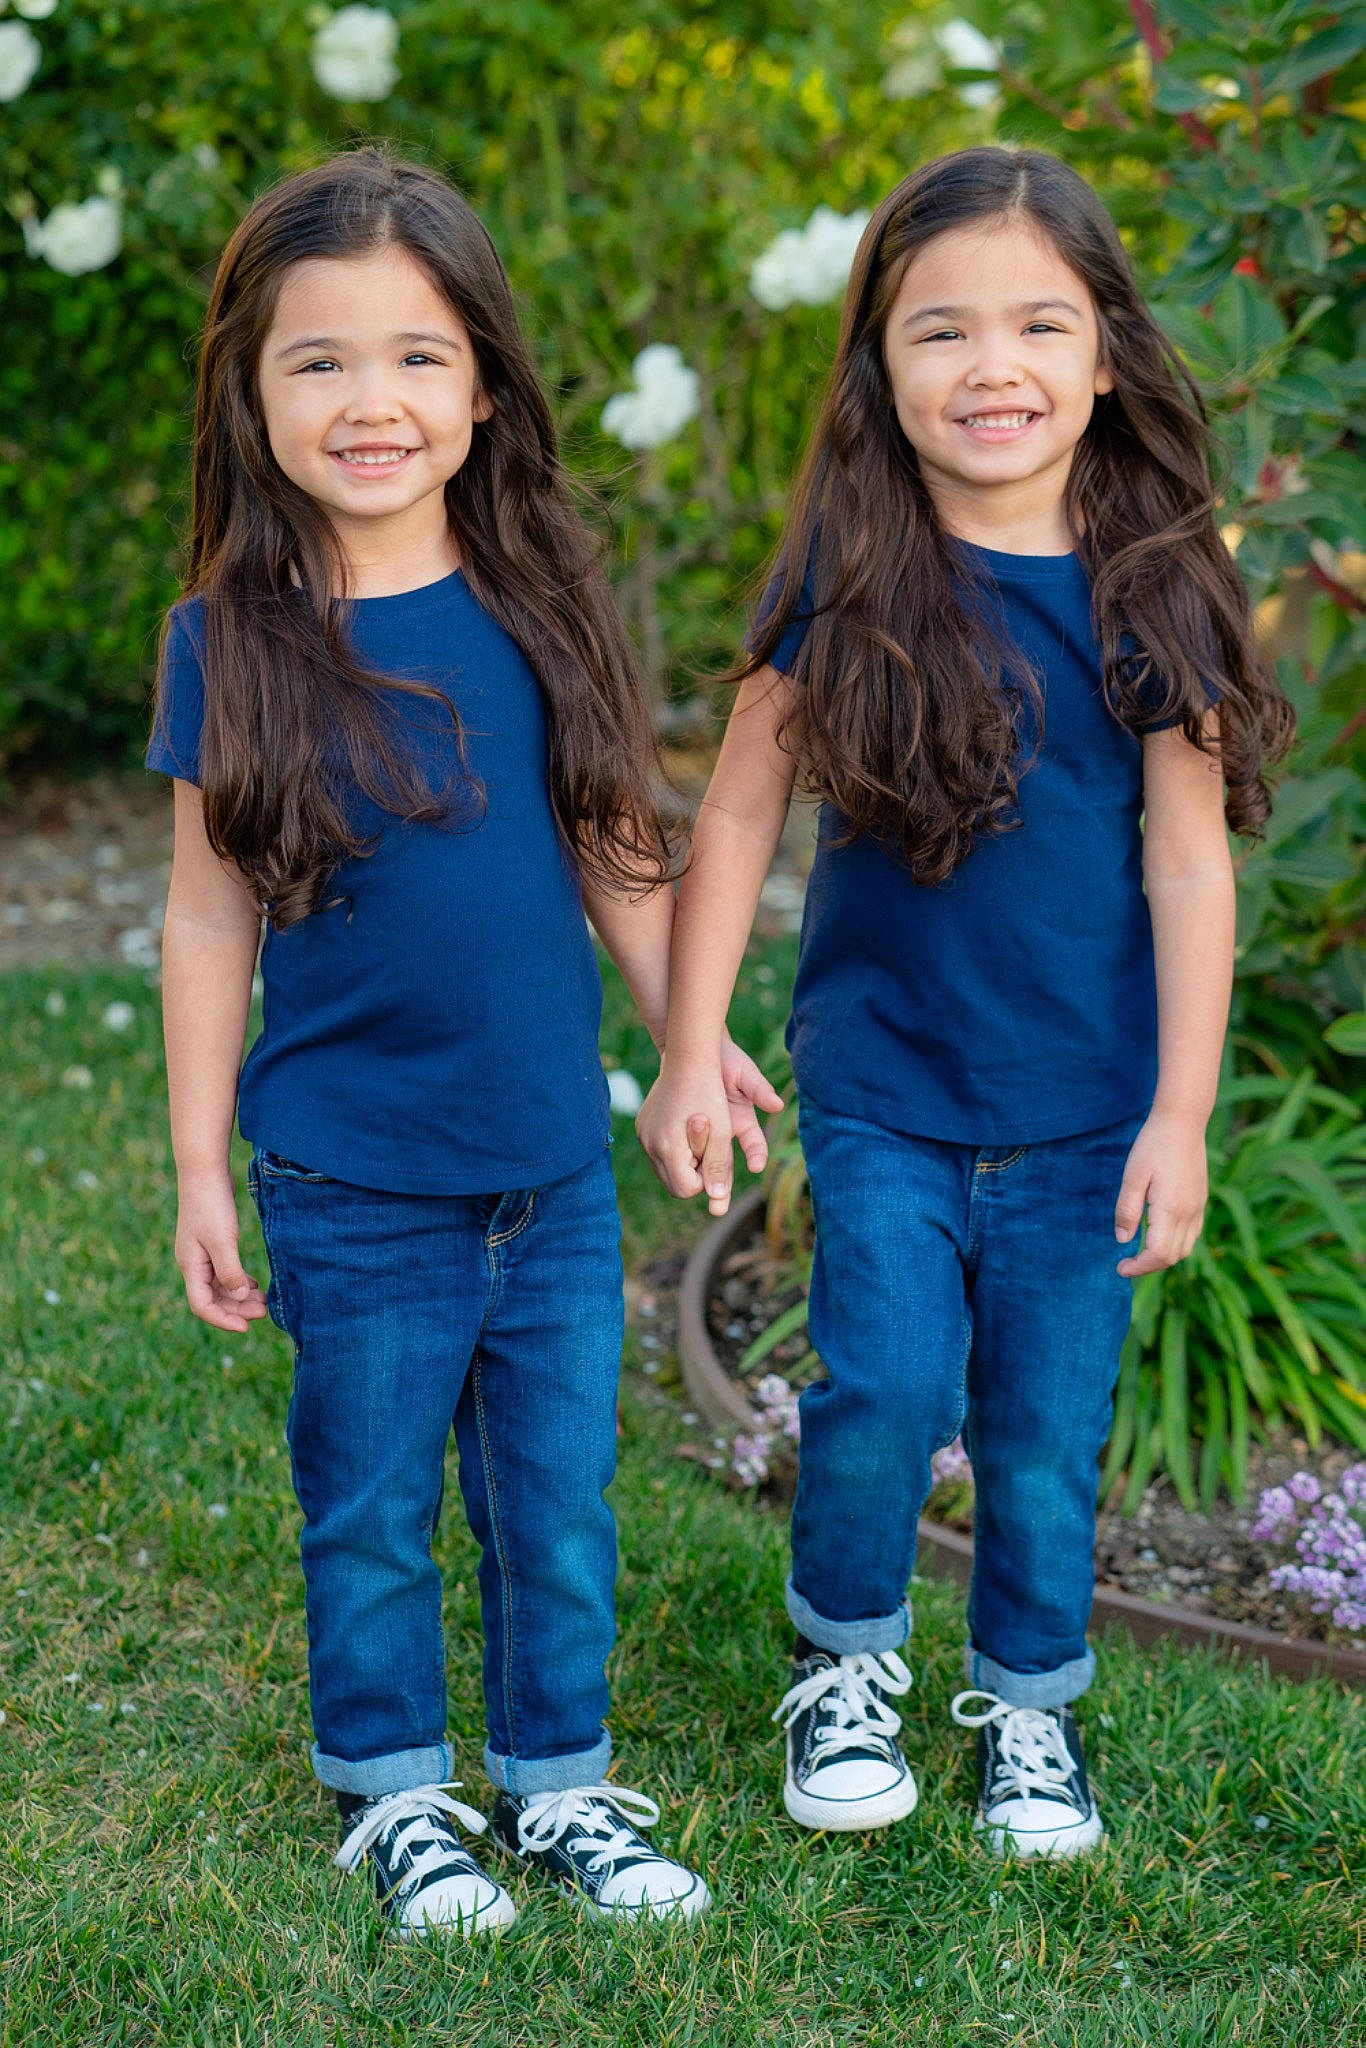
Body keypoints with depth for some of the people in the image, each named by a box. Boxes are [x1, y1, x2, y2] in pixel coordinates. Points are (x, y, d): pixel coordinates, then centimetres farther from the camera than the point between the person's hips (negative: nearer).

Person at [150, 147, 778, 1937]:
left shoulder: (541, 602, -4)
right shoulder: (229, 640, -9)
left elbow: (611, 847, 7)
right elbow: (210, 913, -3)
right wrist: (200, 1170, -2)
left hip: (554, 1168, 2)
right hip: (352, 1185, -2)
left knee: (559, 1499, 13)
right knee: (372, 1511, 12)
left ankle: (556, 1778, 33)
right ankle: (396, 1792, 33)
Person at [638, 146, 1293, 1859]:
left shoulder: (1149, 590, -6)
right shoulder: (844, 582, -6)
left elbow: (1188, 863, -3)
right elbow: (739, 815, 0)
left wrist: (1179, 1115, -5)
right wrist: (690, 1054, -3)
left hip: (1084, 1110, 1)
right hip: (879, 1087, 0)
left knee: (1046, 1438, 8)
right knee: (886, 1394, -10)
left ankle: (1028, 1704, 33)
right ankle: (845, 1655, 19)